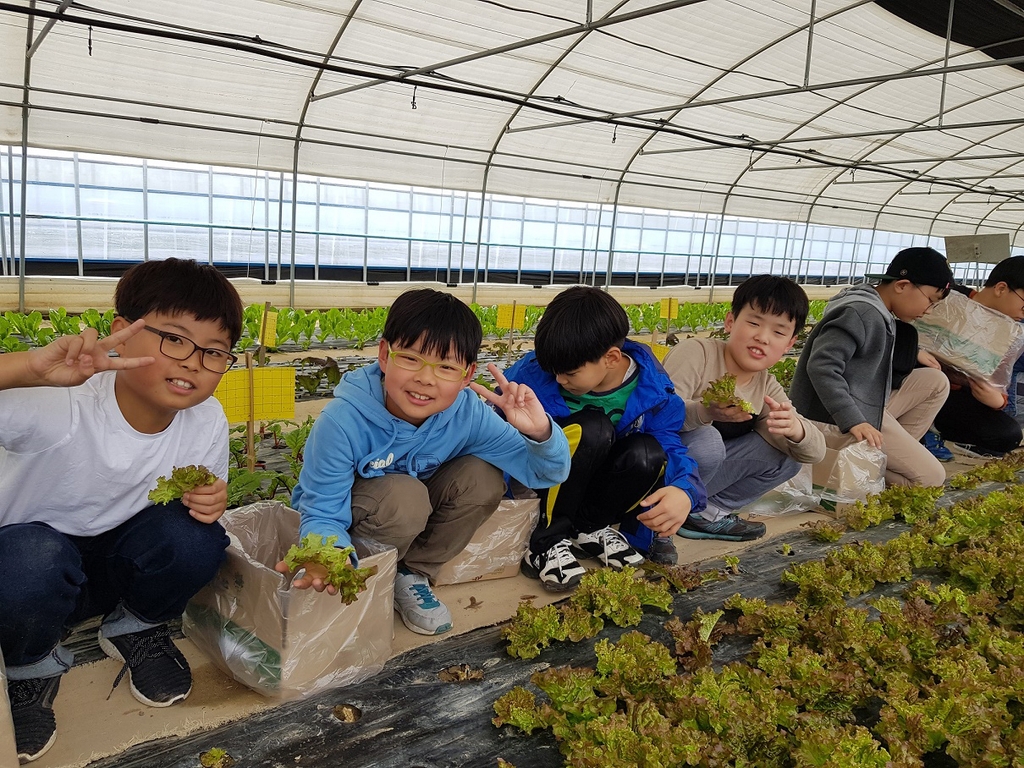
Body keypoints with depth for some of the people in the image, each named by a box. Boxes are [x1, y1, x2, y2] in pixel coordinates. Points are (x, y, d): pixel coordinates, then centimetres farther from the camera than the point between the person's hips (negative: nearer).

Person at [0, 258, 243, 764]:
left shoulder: (207, 422, -17)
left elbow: (204, 498, -1)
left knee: (196, 538, -26)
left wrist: (209, 504, -26)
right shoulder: (56, 405, -32)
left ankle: (136, 628, 8)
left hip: (118, 562, 3)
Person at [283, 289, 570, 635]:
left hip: (410, 517, 4)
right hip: (347, 518, -4)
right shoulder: (343, 421, -33)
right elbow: (323, 514, -26)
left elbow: (546, 473, -18)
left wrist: (540, 432, -40)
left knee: (483, 478, -20)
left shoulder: (468, 413, -22)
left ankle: (413, 574, -1)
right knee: (405, 495, -34)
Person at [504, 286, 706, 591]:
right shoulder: (534, 372, -22)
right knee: (591, 428, -33)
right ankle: (547, 542, -18)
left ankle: (590, 527, -3)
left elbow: (670, 445, -17)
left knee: (648, 455, -30)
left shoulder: (652, 388, -17)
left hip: (592, 486, 3)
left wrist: (684, 491, -37)